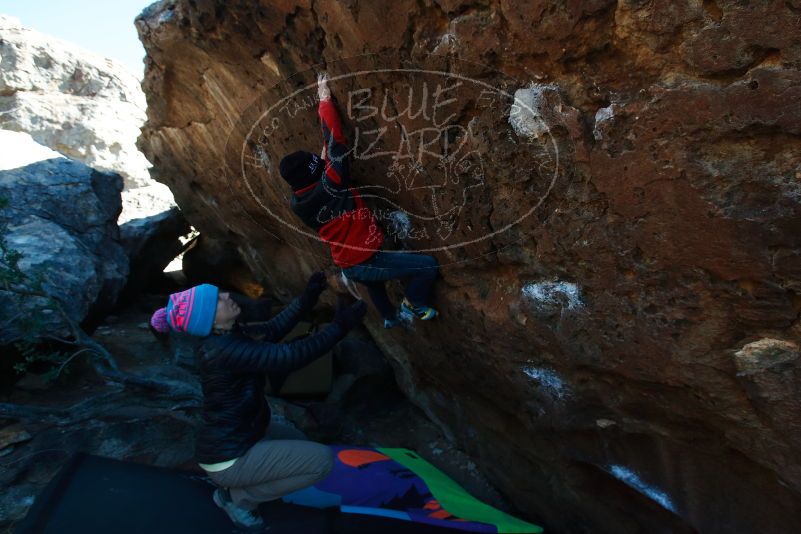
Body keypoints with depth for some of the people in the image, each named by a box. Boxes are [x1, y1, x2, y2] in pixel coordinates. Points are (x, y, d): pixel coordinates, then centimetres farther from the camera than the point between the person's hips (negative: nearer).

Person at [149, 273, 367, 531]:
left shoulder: (225, 336, -4)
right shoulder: (224, 350, -32)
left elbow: (272, 329, 1)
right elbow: (289, 357, -35)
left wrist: (306, 299, -8)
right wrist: (339, 327, -28)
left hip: (236, 434, 9)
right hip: (228, 456, -9)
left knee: (298, 442, 27)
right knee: (321, 460, -10)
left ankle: (237, 486, 18)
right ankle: (238, 497, 3)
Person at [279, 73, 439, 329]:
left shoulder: (297, 204, -4)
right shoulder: (329, 186, -26)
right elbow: (335, 139, -22)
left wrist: (321, 159, 12)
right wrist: (325, 98, -12)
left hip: (348, 266, 9)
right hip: (367, 262, -9)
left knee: (374, 282, 40)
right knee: (428, 265, -3)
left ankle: (390, 317, 65)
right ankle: (413, 305, 20)